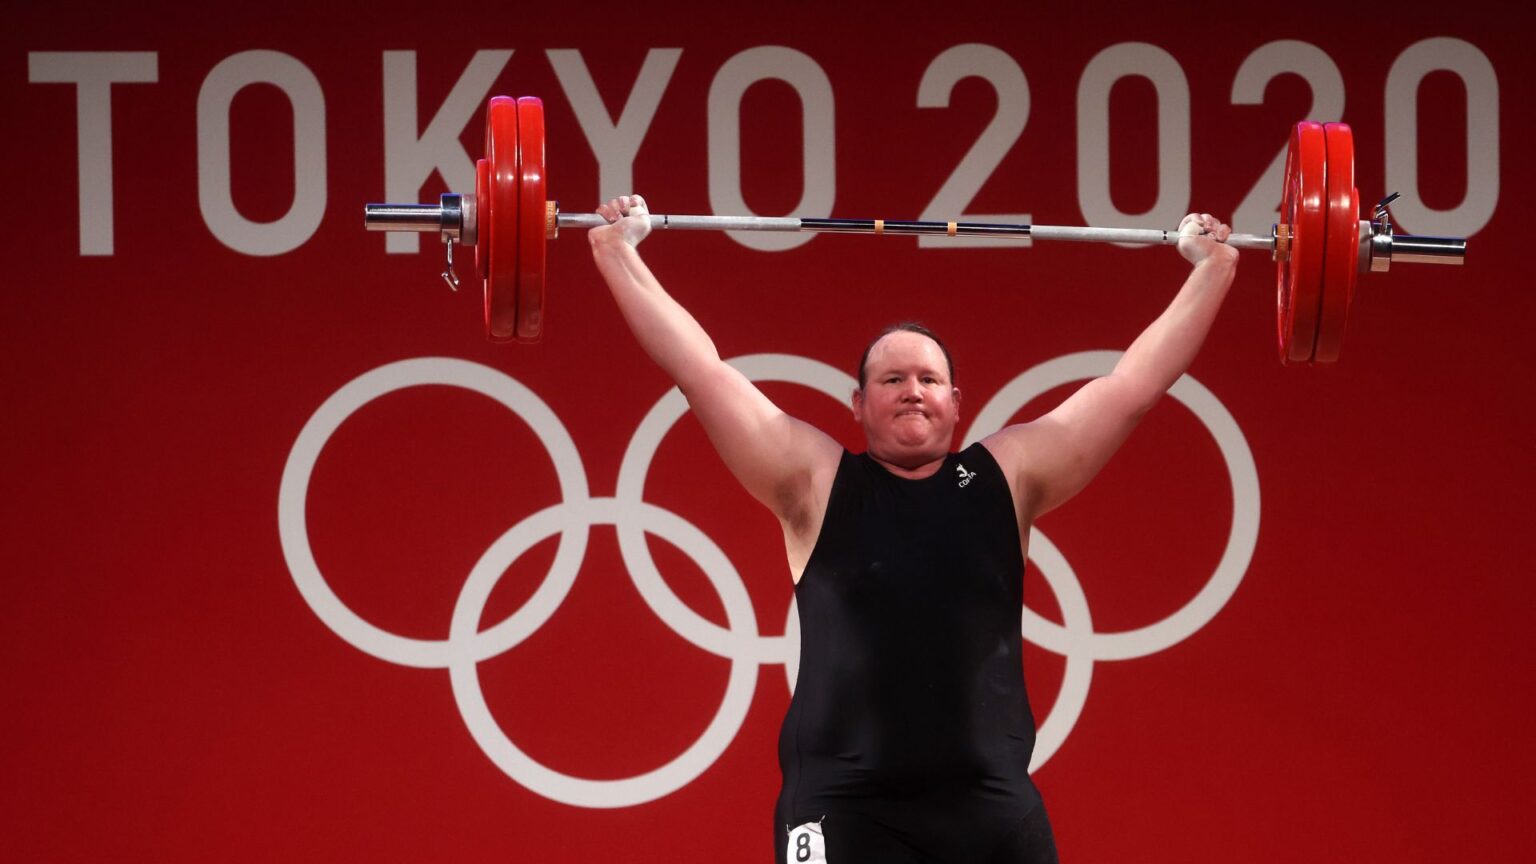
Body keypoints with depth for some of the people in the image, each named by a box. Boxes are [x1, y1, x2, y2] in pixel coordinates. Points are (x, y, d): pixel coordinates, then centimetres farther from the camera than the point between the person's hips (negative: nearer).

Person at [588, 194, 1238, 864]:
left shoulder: (1007, 478, 12)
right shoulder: (815, 481, 7)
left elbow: (1133, 385, 15)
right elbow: (701, 369, 7)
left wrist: (1212, 268, 18)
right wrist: (618, 252, 8)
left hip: (991, 807, 2)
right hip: (846, 808, -2)